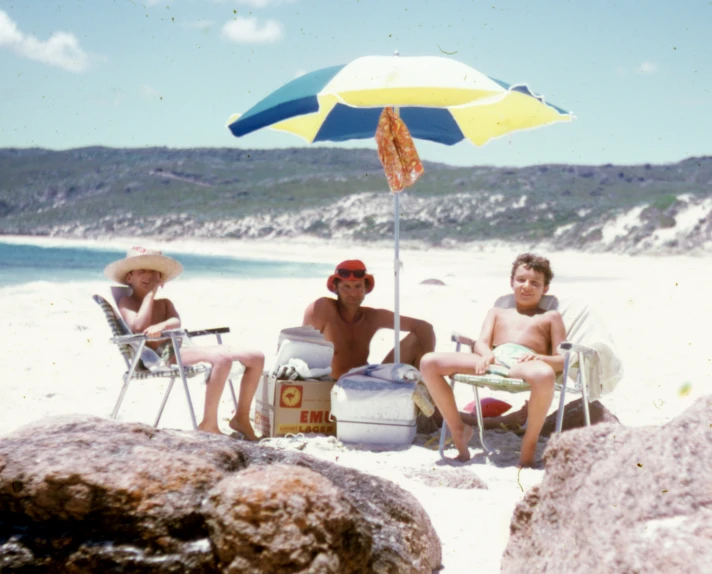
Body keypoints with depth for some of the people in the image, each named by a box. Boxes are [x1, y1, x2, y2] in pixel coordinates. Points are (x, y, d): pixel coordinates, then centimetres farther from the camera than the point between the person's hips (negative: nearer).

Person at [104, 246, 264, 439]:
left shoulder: (164, 303, 26)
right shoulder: (126, 303, 9)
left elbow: (177, 322, 3)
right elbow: (138, 327, -12)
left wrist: (162, 325, -22)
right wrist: (150, 294, -2)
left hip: (182, 348, 8)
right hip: (161, 356, -7)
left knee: (256, 357, -3)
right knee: (222, 359, -36)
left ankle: (241, 417, 6)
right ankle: (208, 424, -26)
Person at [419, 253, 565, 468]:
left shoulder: (550, 317, 27)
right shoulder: (497, 312, 35)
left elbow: (562, 361, 13)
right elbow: (481, 343, 17)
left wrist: (539, 358, -11)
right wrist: (485, 354, -10)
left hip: (525, 364, -3)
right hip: (492, 360, 3)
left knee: (544, 375, -43)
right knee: (429, 362, -19)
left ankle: (530, 442, -20)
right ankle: (458, 429, -7)